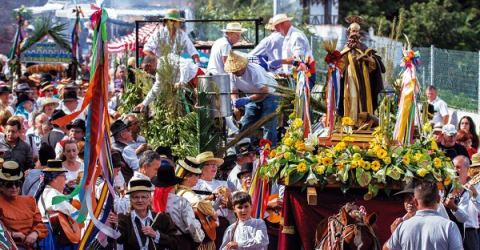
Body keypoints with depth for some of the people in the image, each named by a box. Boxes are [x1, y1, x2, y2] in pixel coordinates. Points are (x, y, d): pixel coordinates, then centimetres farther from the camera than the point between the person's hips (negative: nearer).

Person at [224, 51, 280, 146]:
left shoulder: (254, 70, -31)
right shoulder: (232, 75, -10)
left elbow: (265, 91, -35)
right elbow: (233, 92, -4)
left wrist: (247, 99, -41)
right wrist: (235, 101, -29)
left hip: (269, 94, -7)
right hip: (253, 98, 7)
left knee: (268, 124, -17)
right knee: (246, 124, 3)